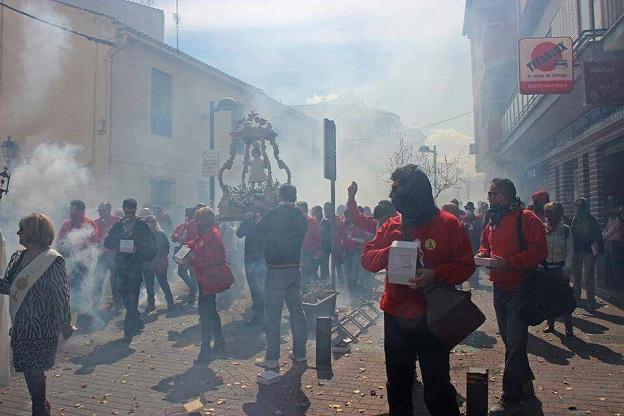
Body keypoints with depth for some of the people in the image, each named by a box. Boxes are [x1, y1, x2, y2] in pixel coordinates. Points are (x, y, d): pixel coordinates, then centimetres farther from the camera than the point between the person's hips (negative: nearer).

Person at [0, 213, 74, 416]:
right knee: (29, 369, 14)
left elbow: (61, 295, -14)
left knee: (34, 370, 1)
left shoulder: (53, 261, -14)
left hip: (42, 327, -7)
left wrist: (65, 323, -13)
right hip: (21, 325, 7)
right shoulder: (17, 257, 8)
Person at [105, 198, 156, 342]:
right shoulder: (118, 225, 11)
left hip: (136, 266, -5)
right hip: (121, 266, 5)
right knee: (127, 298, 13)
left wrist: (137, 249, -17)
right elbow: (107, 243, 6)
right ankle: (137, 323, 30)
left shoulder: (141, 225, 0)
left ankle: (129, 330, -3)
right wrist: (120, 243, -13)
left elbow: (151, 245, -2)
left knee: (131, 298, -8)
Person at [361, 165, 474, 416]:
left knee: (437, 386, 5)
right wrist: (388, 252, -16)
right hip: (395, 317, 4)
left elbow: (466, 266, -9)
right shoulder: (391, 226, 4)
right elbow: (367, 258, 4)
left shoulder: (449, 225, -7)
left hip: (432, 319, -4)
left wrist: (436, 274, -25)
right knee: (397, 385, 20)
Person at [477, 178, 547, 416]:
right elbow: (485, 244, 24)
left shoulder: (526, 218, -13)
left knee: (514, 343, -4)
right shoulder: (493, 221, 12)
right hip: (500, 289, 8)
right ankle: (526, 392, 35)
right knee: (510, 341, 17)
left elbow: (539, 251, -20)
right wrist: (483, 253, 3)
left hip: (520, 288, -8)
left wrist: (508, 262, -25)